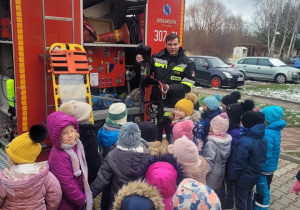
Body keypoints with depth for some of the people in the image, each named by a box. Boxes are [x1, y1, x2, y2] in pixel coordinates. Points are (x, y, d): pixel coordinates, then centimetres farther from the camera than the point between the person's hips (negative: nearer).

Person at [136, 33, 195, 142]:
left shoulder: (187, 63, -3)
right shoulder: (156, 58, 3)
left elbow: (187, 86, -9)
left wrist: (170, 88, -22)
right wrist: (140, 64, -7)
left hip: (174, 107, -2)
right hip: (156, 103, 3)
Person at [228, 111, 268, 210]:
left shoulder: (245, 142, -30)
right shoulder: (263, 139, -4)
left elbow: (238, 163, -24)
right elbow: (261, 158, 7)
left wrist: (231, 176, -10)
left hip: (243, 178, -7)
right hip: (254, 176, 7)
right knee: (248, 199, 26)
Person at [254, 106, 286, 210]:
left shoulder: (268, 134, -30)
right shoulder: (275, 129, 0)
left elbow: (265, 155, -30)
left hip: (265, 168, -9)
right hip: (269, 166, 9)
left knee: (263, 191, 9)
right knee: (261, 189, 26)